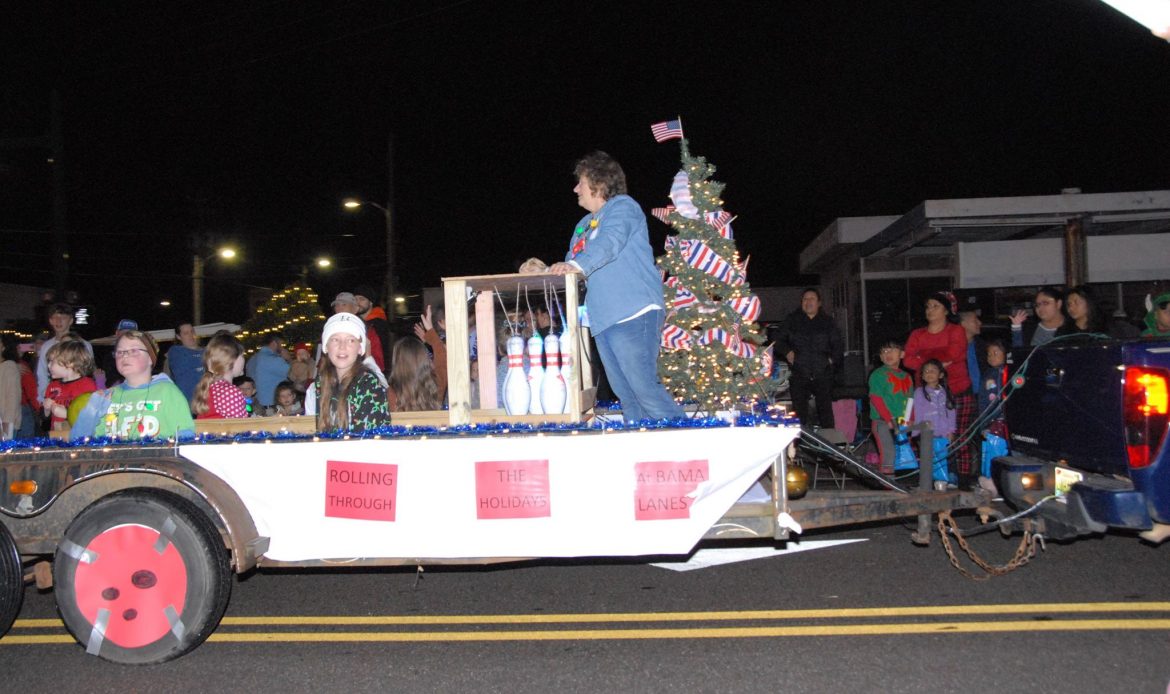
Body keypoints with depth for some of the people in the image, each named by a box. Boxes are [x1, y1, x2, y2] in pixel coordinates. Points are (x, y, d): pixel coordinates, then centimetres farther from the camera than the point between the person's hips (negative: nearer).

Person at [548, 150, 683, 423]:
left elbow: (610, 242, -21)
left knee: (643, 387, -14)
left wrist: (578, 264, -36)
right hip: (603, 319, 9)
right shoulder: (584, 224, 25)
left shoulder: (622, 206, -1)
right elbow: (571, 267, 23)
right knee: (624, 393, 9)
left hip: (634, 315, -9)